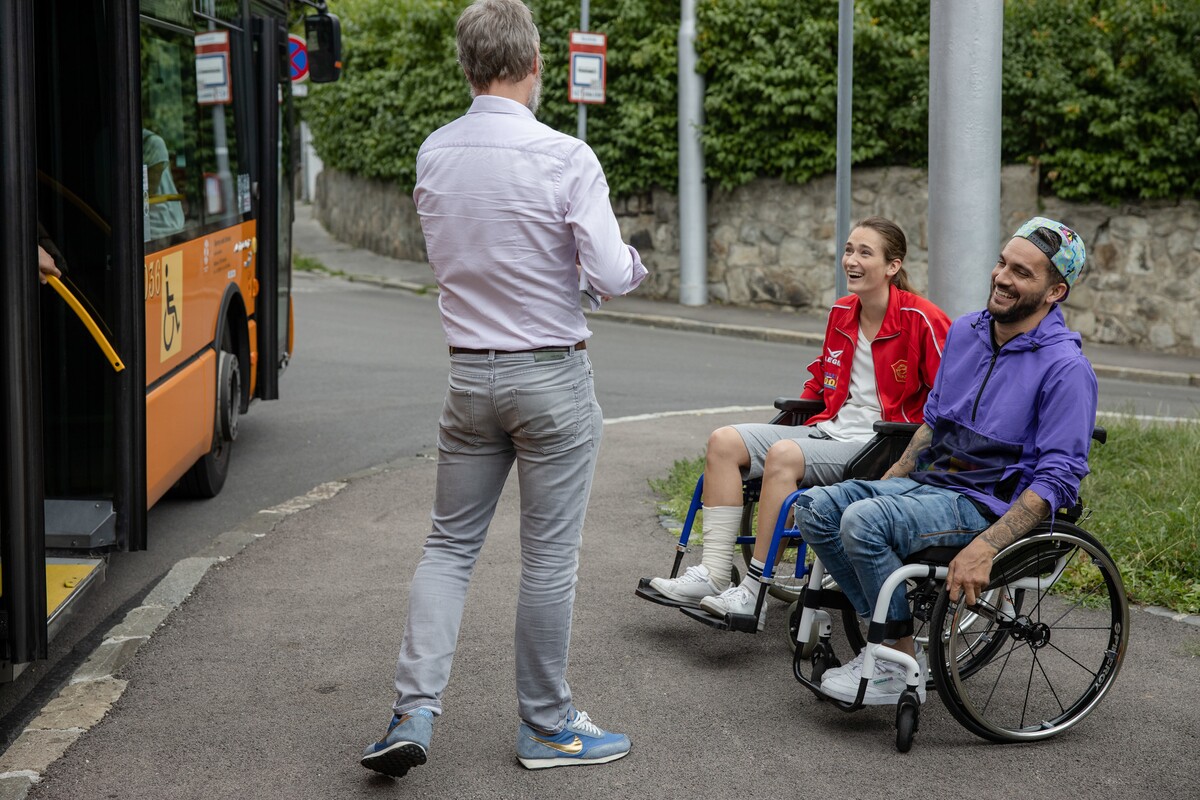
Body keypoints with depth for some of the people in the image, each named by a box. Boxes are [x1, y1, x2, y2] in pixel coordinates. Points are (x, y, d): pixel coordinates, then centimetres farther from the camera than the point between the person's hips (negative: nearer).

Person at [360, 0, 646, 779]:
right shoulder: (565, 157, -16)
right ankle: (546, 725, 18)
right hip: (552, 375, -4)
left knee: (451, 544, 14)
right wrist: (636, 263, 5)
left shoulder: (434, 154, 1)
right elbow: (611, 274, -16)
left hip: (470, 372, 4)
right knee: (550, 556, 6)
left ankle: (415, 709, 3)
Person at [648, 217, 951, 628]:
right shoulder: (841, 313, 12)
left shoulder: (919, 319, -10)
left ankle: (754, 594, -27)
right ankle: (712, 574, -15)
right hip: (829, 430, 8)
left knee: (784, 454, -32)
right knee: (724, 441, -9)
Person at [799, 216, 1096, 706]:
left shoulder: (1065, 368, -14)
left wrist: (985, 548, -27)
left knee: (864, 521, -29)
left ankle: (903, 669, -15)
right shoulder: (965, 332, 10)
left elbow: (1059, 478, -18)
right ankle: (890, 638, -7)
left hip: (987, 502, -8)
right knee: (816, 508, -10)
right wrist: (884, 484, 14)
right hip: (925, 480, 8)